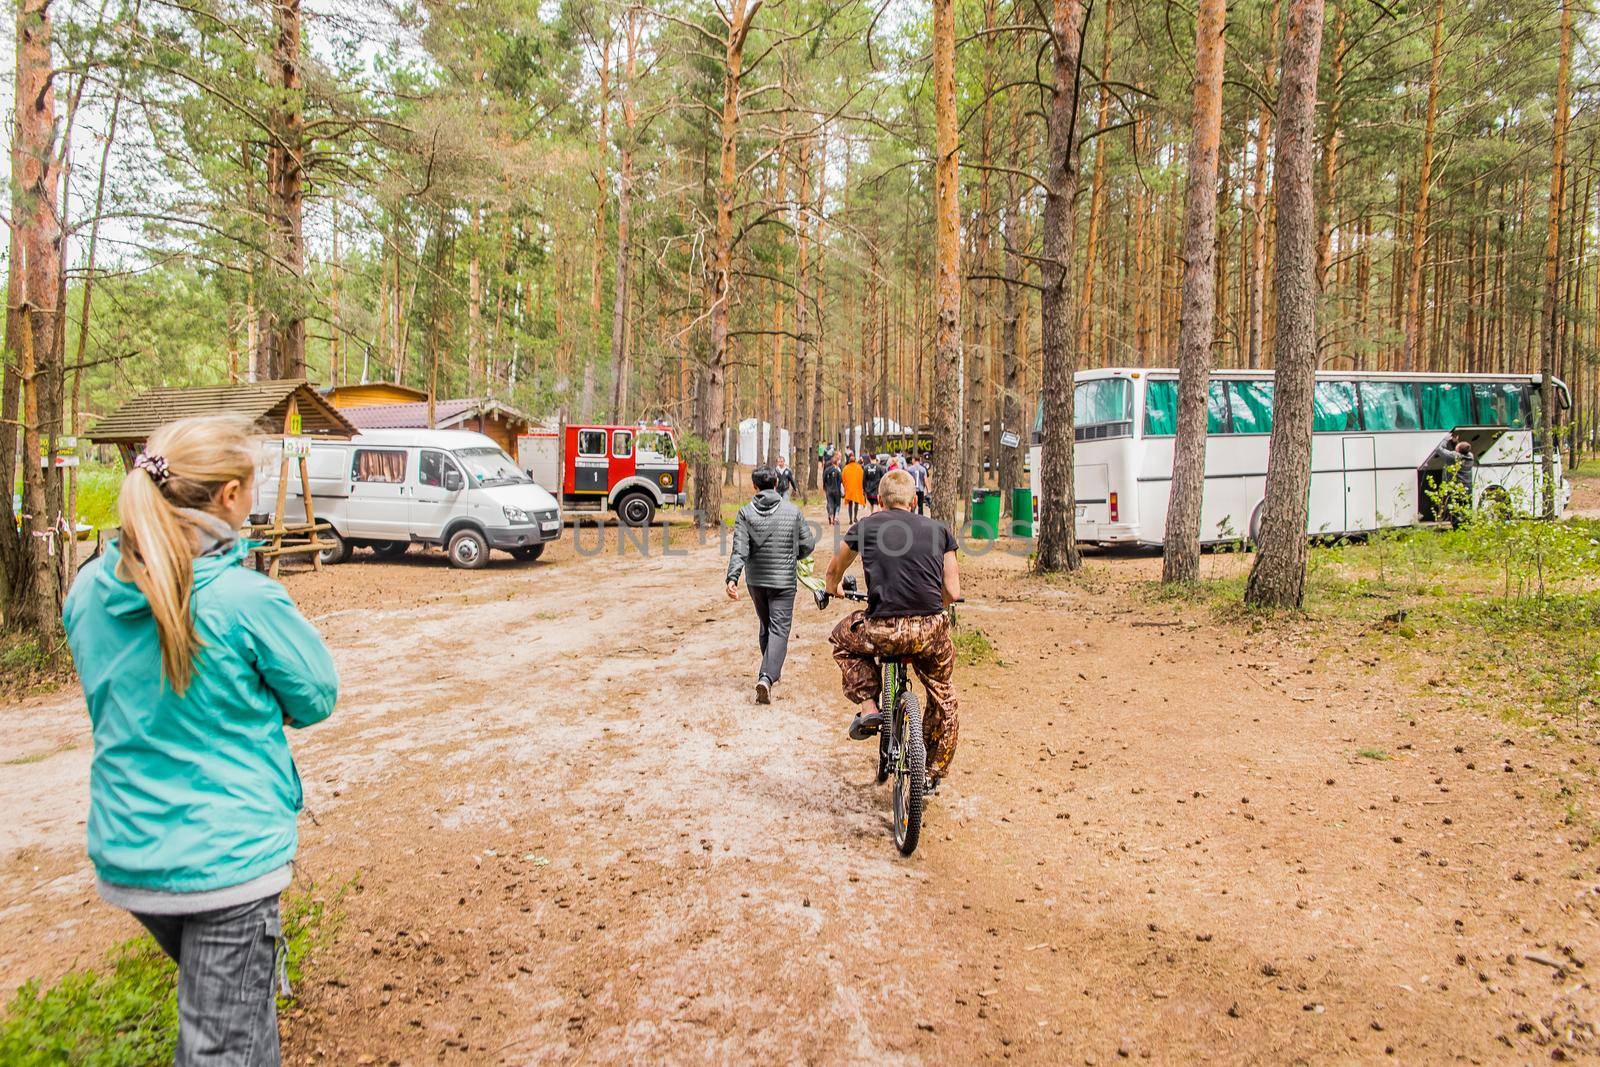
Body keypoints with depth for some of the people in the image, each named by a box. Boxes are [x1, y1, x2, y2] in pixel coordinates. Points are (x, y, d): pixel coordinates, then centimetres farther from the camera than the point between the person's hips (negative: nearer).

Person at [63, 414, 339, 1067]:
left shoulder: (89, 589, -3)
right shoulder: (246, 599, -21)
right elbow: (316, 699, -8)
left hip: (125, 855, 6)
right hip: (225, 859, -6)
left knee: (209, 992, 31)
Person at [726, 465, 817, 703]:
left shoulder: (745, 513, -5)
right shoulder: (792, 511, -5)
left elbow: (739, 550, -15)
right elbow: (808, 544, 1)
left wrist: (732, 578, -20)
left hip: (755, 581, 3)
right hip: (784, 581, -3)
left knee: (765, 625, 22)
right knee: (779, 630, -3)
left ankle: (771, 669, 37)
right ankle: (767, 677, -20)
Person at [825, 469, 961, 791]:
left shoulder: (866, 527, 9)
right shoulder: (938, 529, 10)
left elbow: (835, 568, 28)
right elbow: (953, 592, 10)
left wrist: (832, 590, 51)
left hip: (883, 631, -2)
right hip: (931, 631, 2)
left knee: (842, 638, 31)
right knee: (943, 699, 27)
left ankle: (868, 707, 17)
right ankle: (934, 774, 36)